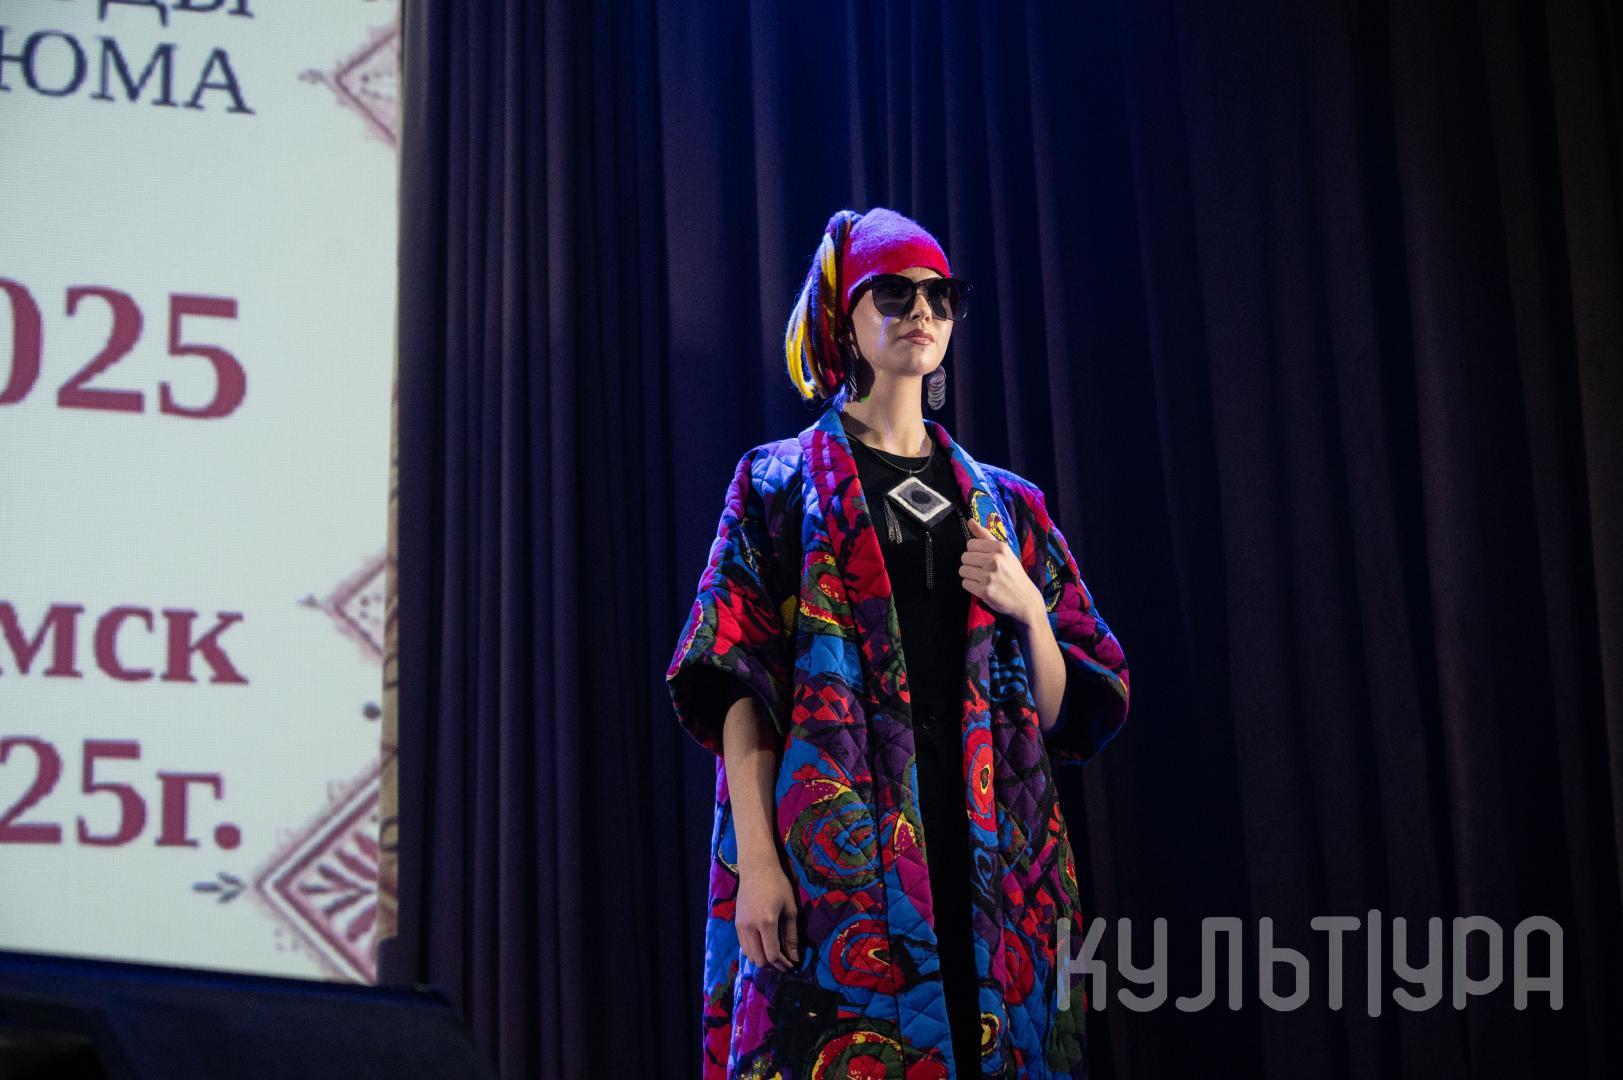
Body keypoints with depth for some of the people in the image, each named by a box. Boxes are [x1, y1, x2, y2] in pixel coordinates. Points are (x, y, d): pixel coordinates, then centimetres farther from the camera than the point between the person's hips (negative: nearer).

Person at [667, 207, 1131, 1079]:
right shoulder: (782, 483, 9)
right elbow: (741, 685, -1)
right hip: (837, 850, -3)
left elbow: (1065, 714, 15)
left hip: (991, 855, 4)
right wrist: (755, 859, -12)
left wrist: (1027, 608, -4)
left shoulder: (1002, 503, 18)